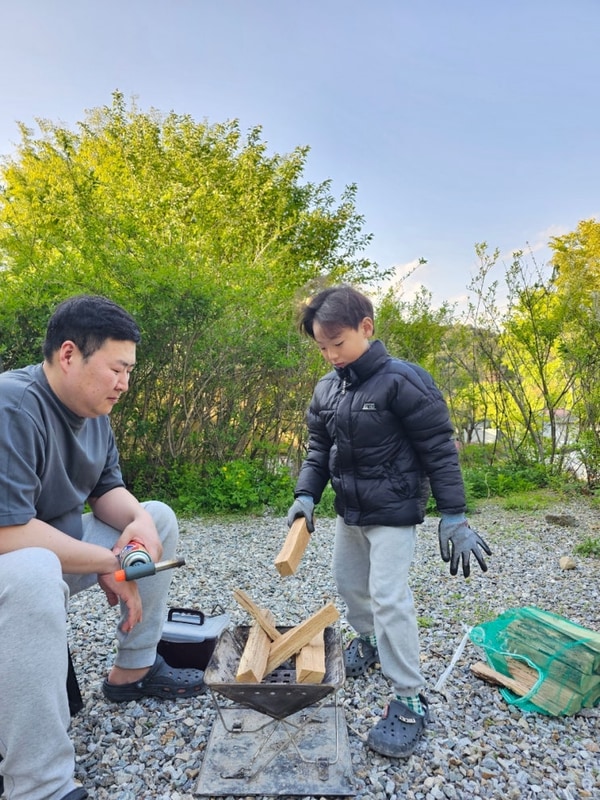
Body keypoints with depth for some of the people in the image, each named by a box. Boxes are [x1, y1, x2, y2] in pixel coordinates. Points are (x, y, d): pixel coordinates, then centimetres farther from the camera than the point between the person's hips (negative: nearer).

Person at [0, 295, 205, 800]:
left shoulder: (93, 411, -1)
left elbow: (107, 488, 8)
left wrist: (140, 520, -15)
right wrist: (110, 563, -23)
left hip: (61, 544, 9)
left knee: (159, 517, 7)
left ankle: (133, 671, 15)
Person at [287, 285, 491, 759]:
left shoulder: (402, 380, -20)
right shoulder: (326, 389, 0)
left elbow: (439, 449, -17)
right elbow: (318, 449, 7)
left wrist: (454, 517, -17)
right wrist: (306, 495, -7)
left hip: (394, 511, -7)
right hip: (350, 510, 8)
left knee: (388, 597, -9)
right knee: (348, 583, 21)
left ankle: (410, 701, 9)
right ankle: (368, 642, 49)